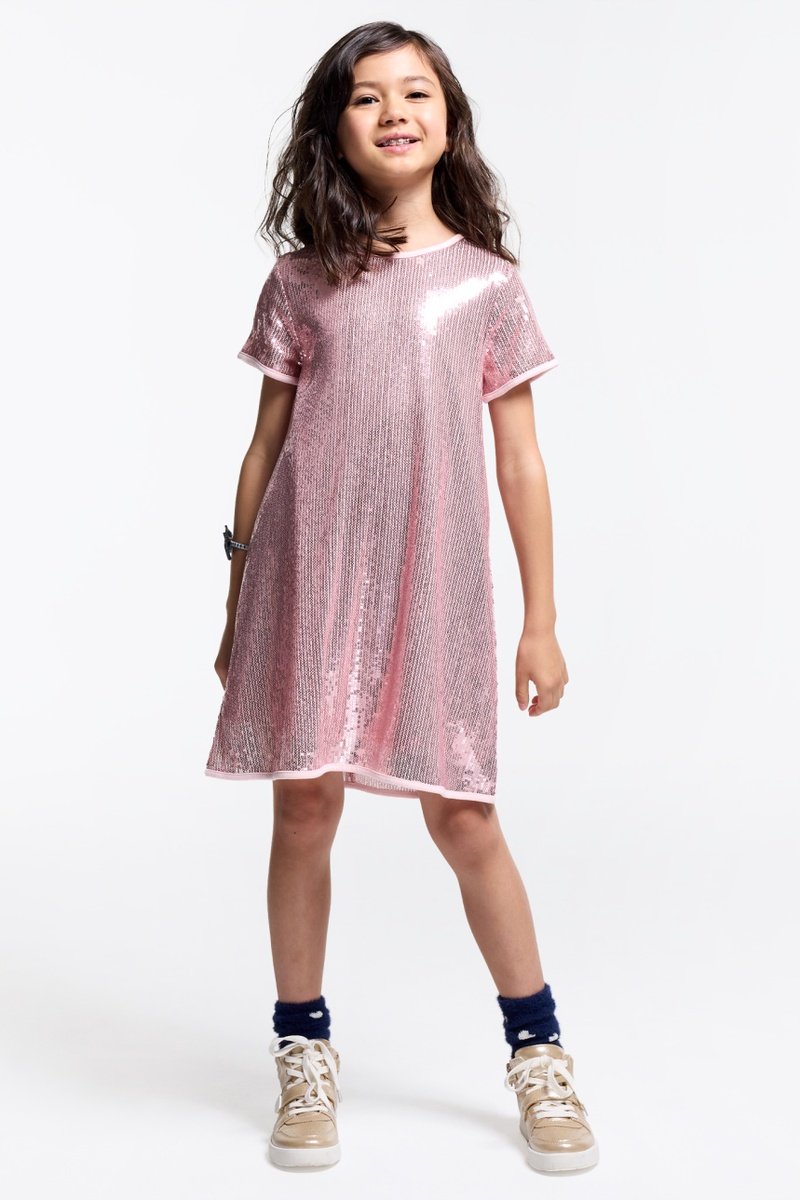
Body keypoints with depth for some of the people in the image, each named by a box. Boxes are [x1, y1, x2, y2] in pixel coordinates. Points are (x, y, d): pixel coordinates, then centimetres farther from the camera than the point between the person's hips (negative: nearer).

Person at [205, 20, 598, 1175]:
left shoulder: (488, 282, 6)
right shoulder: (302, 280, 7)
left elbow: (520, 461, 6)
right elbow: (266, 444, 9)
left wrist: (542, 620, 4)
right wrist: (236, 606, 8)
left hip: (435, 581, -1)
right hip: (310, 571, 1)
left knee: (461, 817, 2)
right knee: (306, 804, 4)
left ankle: (539, 1055, 19)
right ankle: (304, 1055, 21)